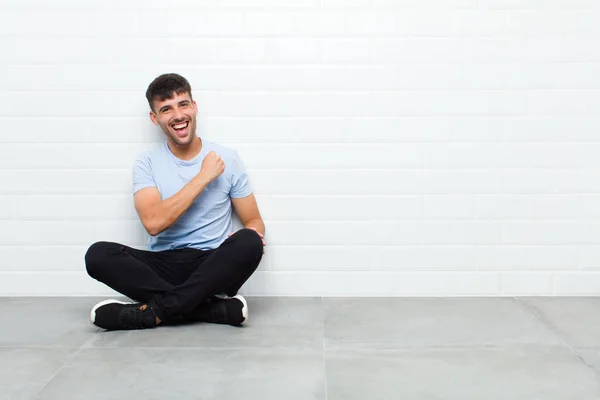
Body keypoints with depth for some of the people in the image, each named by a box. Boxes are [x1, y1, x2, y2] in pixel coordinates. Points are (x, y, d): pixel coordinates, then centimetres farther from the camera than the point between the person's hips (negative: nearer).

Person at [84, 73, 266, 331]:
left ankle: (153, 311, -27)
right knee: (98, 255, -26)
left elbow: (253, 220, 9)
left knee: (249, 243, -32)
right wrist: (204, 176, -12)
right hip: (163, 266, 1)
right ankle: (217, 308, -28)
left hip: (213, 267, -1)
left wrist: (251, 238, -16)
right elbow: (154, 222, -15)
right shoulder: (147, 163, 3)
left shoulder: (226, 158, 4)